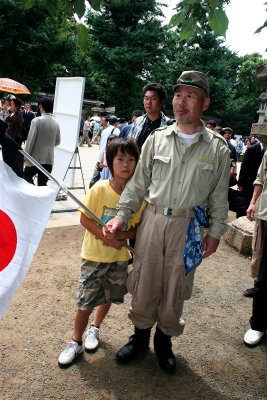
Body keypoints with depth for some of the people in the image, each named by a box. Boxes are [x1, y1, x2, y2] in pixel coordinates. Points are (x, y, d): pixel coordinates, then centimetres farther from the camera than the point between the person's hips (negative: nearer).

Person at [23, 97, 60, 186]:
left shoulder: (36, 121, -12)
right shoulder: (56, 123, 3)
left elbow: (30, 140, -12)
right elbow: (57, 142, 12)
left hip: (36, 158, -4)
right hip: (49, 159, 4)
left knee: (26, 176, 16)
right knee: (43, 184, 9)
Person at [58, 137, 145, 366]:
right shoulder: (100, 189, -17)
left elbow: (139, 226, -3)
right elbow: (84, 219, -12)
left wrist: (122, 235, -23)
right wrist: (107, 238, -22)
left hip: (120, 257, 3)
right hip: (95, 255, -3)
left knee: (109, 296, 20)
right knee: (85, 302, 4)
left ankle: (95, 328, 47)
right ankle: (76, 342, 27)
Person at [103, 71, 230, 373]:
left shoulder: (217, 148, -1)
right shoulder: (157, 139, 1)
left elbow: (219, 196, 5)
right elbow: (138, 183, 4)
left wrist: (215, 232, 2)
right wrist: (121, 216, -3)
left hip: (188, 227, -1)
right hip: (152, 220, 1)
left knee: (175, 287, 11)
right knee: (144, 282, 11)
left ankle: (164, 338, 36)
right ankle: (140, 335, 35)